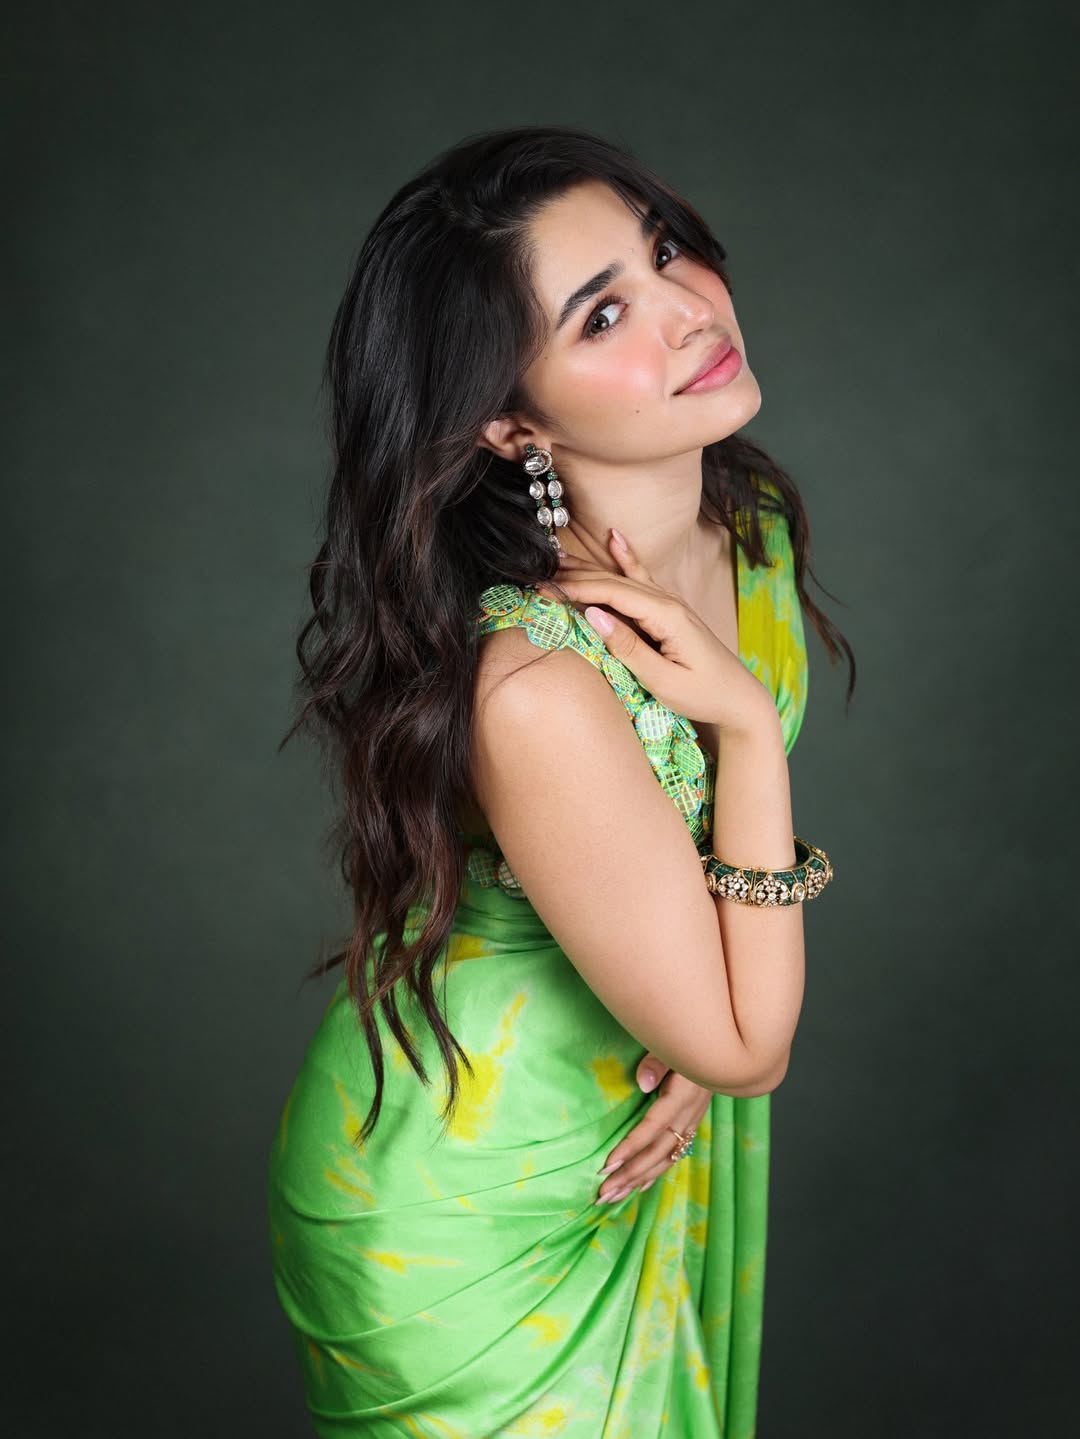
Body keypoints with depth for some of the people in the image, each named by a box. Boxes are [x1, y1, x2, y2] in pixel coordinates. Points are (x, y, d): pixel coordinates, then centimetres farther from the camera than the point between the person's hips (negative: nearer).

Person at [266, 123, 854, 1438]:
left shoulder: (753, 530, -12)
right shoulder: (536, 694, -38)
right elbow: (745, 1047, -24)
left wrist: (707, 1029, -9)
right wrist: (747, 724, -29)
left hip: (641, 1137, 7)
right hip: (463, 1218, -7)